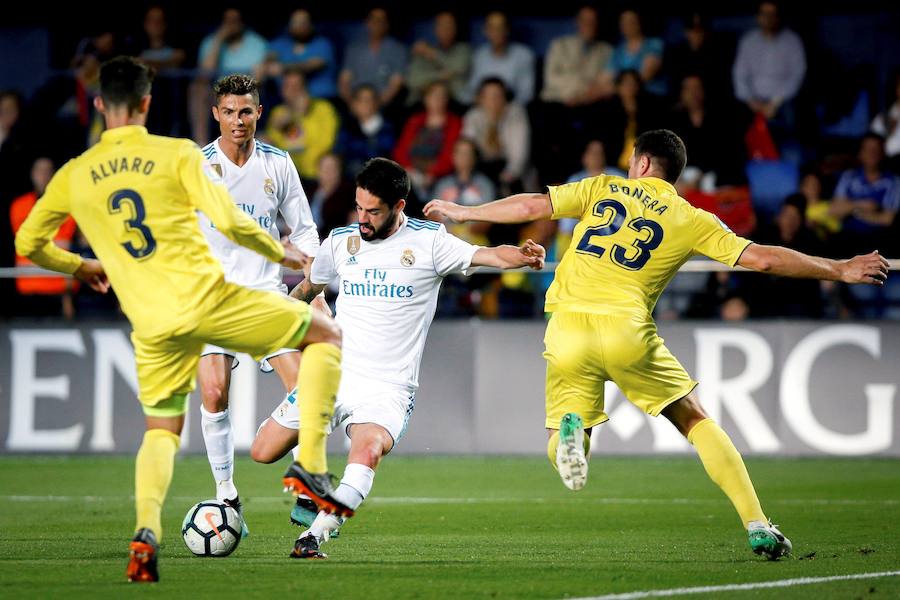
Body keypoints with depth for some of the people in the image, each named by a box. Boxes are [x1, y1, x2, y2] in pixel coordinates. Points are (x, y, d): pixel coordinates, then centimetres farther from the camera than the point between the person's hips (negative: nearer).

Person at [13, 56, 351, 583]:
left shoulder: (74, 175, 8)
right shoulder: (177, 154, -3)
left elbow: (28, 243, 16)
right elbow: (228, 221, -11)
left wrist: (80, 267, 34)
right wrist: (281, 253, 6)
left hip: (153, 325, 4)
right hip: (207, 298, -4)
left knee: (161, 430, 21)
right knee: (326, 335, 13)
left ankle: (146, 530, -7)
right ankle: (311, 467, 1)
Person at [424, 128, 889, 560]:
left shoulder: (602, 189, 15)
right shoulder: (690, 220, 11)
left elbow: (531, 206, 10)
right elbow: (761, 258, 6)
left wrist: (461, 212, 24)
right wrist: (840, 270, 14)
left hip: (568, 326, 1)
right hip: (627, 329, -1)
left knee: (558, 449, 14)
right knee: (695, 421, 13)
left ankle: (570, 431, -24)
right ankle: (756, 524, 2)